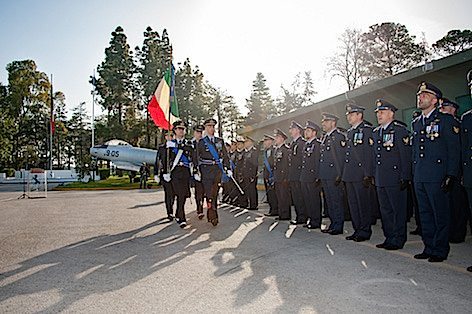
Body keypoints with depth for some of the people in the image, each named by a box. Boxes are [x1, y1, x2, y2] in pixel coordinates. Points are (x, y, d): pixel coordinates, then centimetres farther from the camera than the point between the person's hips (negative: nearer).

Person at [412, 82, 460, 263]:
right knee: (425, 214, 12)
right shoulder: (416, 123, 16)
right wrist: (413, 173, 15)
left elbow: (454, 150, -7)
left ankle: (440, 250, 13)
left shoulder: (446, 120, -3)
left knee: (440, 215, 2)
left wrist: (451, 175, -14)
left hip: (437, 177, -6)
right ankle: (429, 248, 23)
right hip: (419, 177, 7)